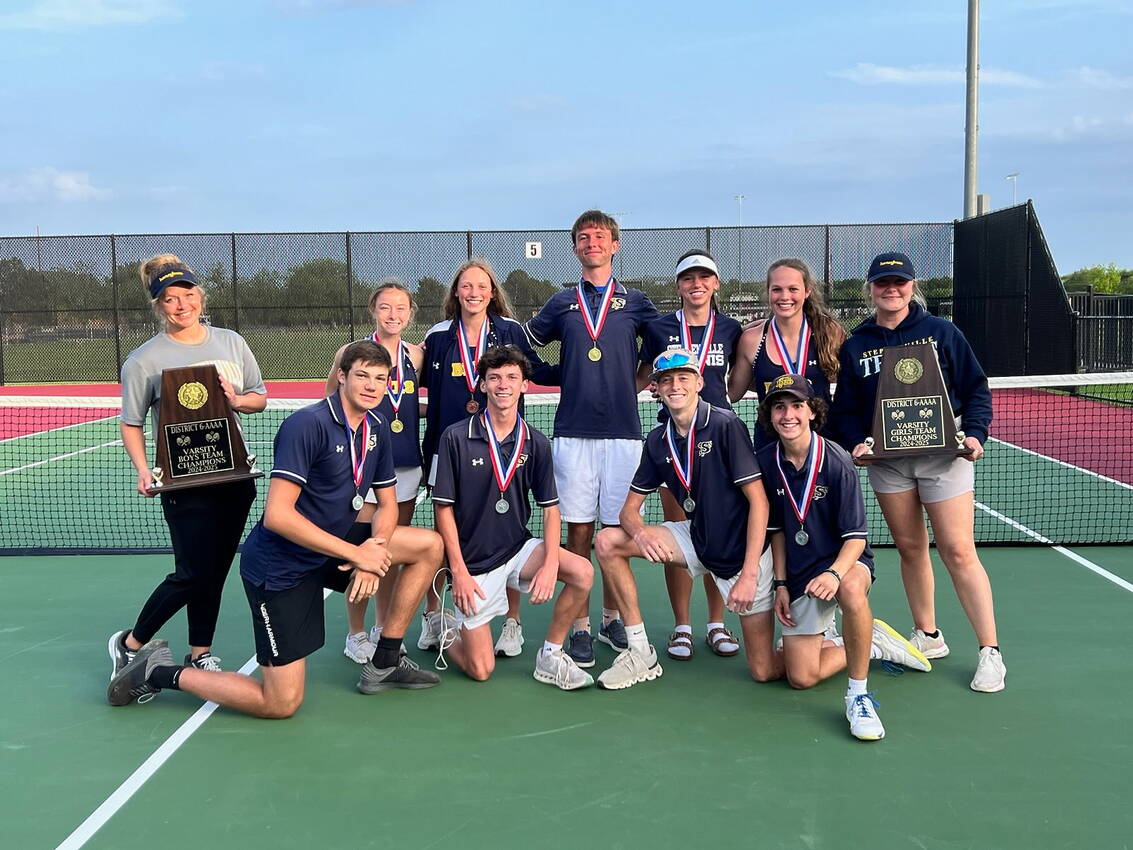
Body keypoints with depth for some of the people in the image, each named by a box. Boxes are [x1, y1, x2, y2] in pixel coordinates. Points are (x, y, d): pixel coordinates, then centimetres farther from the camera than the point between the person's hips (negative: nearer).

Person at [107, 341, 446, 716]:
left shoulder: (377, 429, 2)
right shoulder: (308, 423, -23)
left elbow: (387, 504, 9)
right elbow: (277, 515, -29)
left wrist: (372, 554, -12)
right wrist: (355, 553, -25)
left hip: (331, 548, 8)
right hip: (280, 565, -8)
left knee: (430, 544, 1)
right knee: (282, 704, -5)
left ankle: (384, 664, 9)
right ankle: (159, 671, 12)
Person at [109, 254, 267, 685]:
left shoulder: (231, 342, 7)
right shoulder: (144, 360, -6)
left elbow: (260, 397, 13)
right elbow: (131, 424, -3)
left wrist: (238, 400, -9)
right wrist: (144, 472, -17)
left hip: (236, 476, 5)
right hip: (184, 483, -4)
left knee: (215, 571, 11)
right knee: (193, 574, -5)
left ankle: (200, 653, 26)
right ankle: (129, 644, 18)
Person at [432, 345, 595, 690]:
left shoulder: (537, 443, -2)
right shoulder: (456, 438, -10)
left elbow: (550, 507, 1)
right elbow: (444, 508, -7)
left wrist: (550, 563, -14)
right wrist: (459, 571, -12)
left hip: (519, 549, 3)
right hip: (474, 562, -3)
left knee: (582, 571, -24)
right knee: (481, 670, -4)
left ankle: (550, 656, -3)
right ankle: (452, 636, 32)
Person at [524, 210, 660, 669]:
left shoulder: (634, 302, 10)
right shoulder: (561, 303, 12)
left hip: (623, 430, 0)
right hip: (573, 432, 0)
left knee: (618, 530, 5)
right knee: (579, 530, 1)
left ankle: (612, 618, 19)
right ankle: (580, 626, 9)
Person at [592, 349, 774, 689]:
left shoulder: (725, 425, -18)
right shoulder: (658, 440, 0)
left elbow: (759, 501, -19)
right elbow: (629, 508, 3)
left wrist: (749, 574, -24)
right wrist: (641, 534, -21)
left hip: (742, 551, -6)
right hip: (697, 540, 6)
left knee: (765, 670, -7)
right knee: (607, 542, -9)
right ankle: (641, 654, -1)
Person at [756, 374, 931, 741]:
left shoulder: (836, 462, -17)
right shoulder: (766, 462, -5)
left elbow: (856, 537, -17)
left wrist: (834, 573, -35)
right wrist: (781, 584, 2)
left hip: (845, 562, -4)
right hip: (799, 575, 4)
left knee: (851, 589, -43)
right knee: (801, 677, -2)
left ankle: (859, 695, -25)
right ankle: (872, 643, 23)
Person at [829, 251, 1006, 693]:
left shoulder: (942, 332, 1)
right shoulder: (855, 345, 6)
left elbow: (976, 388, 2)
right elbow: (845, 408, 7)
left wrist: (974, 434, -12)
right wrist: (856, 443, -10)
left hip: (943, 454, -3)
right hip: (886, 460, 3)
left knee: (958, 551, -7)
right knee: (910, 548, 9)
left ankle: (990, 652, 2)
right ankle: (927, 635, 25)